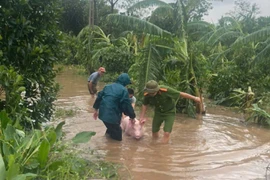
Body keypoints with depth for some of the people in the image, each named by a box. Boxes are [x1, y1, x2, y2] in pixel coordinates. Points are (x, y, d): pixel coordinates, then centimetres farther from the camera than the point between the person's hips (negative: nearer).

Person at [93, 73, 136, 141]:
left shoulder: (108, 86, 13)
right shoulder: (123, 90, -8)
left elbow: (99, 97, 16)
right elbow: (127, 104, -8)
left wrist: (96, 109, 26)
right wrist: (132, 116, 4)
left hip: (103, 114, 8)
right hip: (112, 116, -8)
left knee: (111, 128, 31)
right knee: (117, 138, 7)